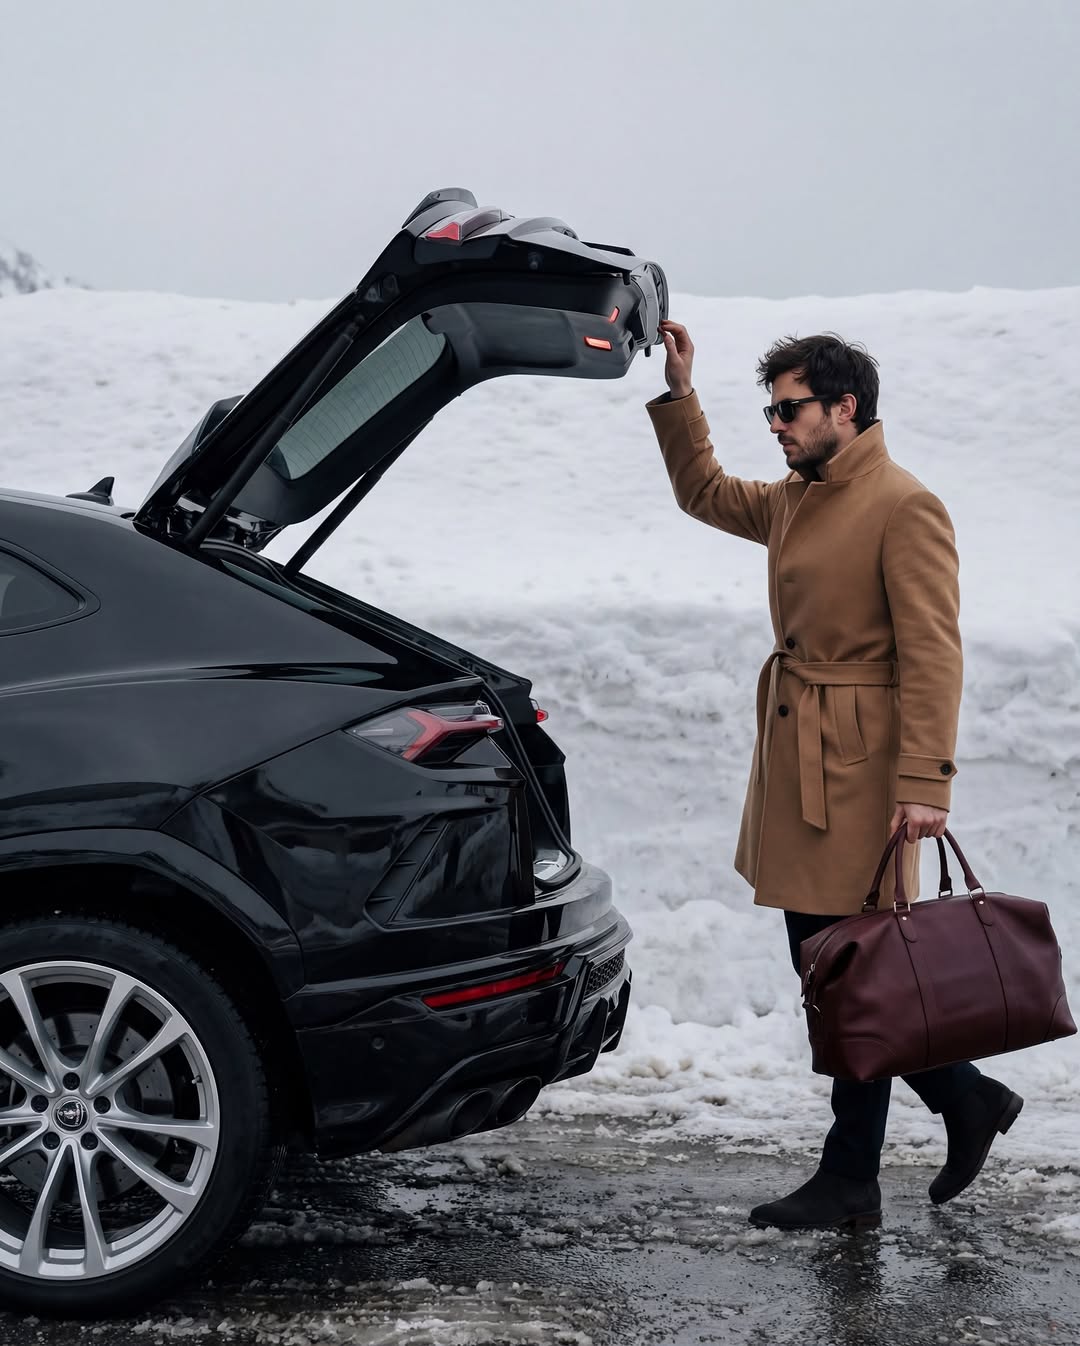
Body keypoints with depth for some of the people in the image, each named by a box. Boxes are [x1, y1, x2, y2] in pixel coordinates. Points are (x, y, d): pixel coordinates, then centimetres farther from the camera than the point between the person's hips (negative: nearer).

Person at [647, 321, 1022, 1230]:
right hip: (794, 762, 9)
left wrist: (925, 782, -22)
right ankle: (967, 1099, 25)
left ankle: (850, 1186, 12)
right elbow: (704, 492, 31)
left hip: (859, 769, -9)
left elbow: (933, 654, -17)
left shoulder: (906, 509, -12)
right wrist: (678, 394, 20)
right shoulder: (793, 501, 14)